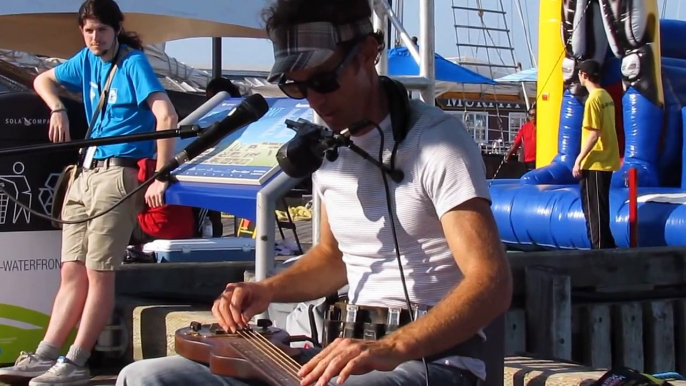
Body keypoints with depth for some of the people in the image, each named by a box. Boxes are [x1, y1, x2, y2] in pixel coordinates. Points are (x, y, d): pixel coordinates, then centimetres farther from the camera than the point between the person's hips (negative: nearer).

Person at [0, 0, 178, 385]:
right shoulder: (87, 60, 13)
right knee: (72, 273, 5)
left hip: (118, 175, -7)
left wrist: (161, 178, -24)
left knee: (98, 273, -8)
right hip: (86, 174, 8)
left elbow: (167, 117, -19)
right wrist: (58, 109, 6)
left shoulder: (134, 62, -8)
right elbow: (44, 80, 28)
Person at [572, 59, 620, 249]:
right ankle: (605, 247, 19)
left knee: (594, 210, -3)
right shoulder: (606, 96, 10)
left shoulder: (593, 99, -16)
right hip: (606, 161, 9)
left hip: (594, 163, -9)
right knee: (598, 210, 15)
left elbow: (594, 134, -20)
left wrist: (579, 160, -16)